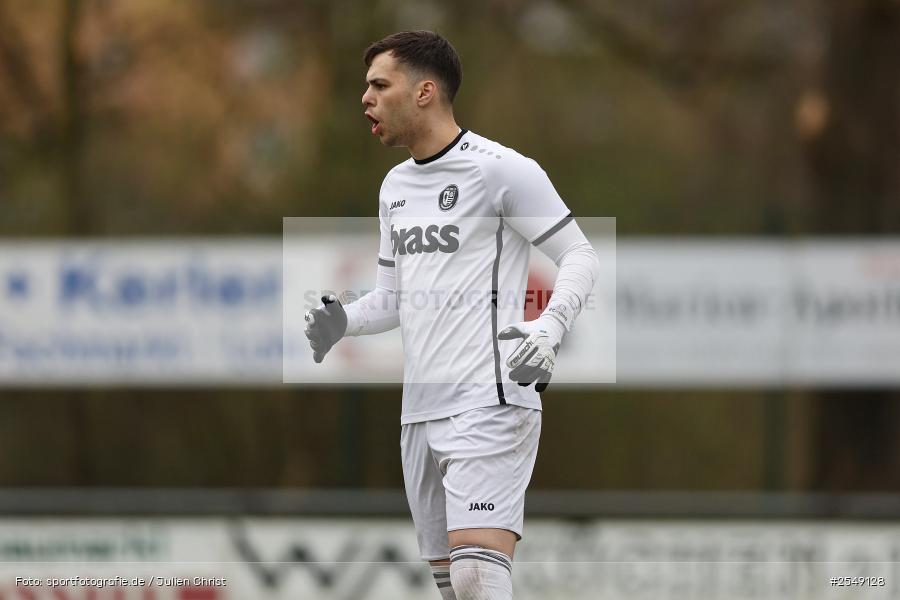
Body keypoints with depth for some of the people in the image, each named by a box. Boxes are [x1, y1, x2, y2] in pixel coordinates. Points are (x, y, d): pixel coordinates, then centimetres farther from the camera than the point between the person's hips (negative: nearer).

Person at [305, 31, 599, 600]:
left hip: (489, 407, -8)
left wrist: (547, 330, -22)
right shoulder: (395, 186, 18)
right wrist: (344, 319, 4)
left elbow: (581, 258, -5)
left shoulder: (501, 169, -7)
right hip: (420, 413, 8)